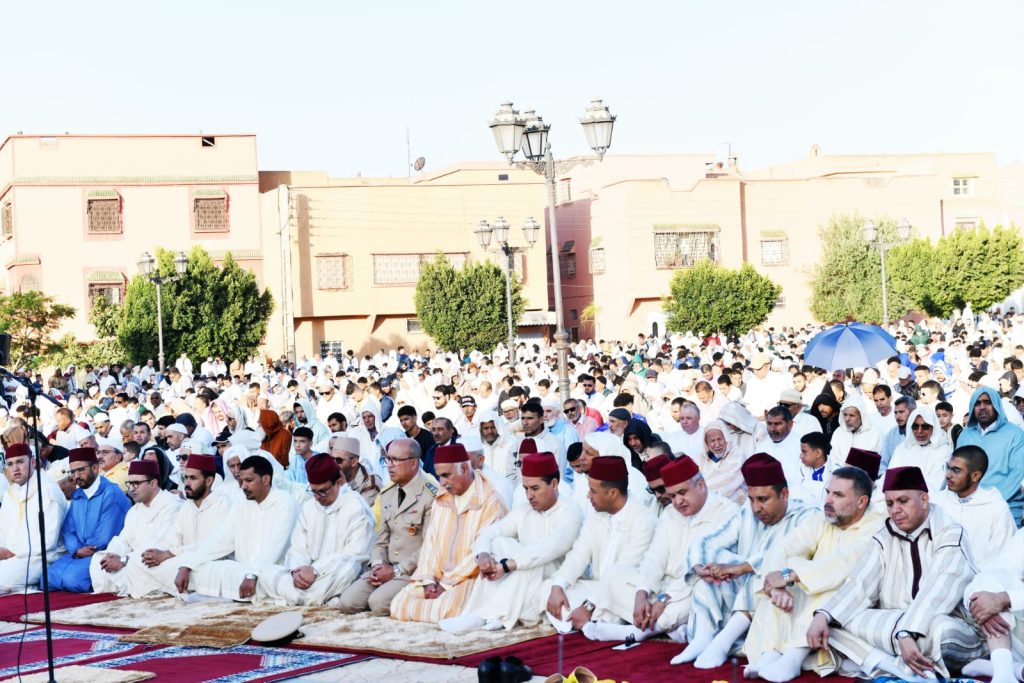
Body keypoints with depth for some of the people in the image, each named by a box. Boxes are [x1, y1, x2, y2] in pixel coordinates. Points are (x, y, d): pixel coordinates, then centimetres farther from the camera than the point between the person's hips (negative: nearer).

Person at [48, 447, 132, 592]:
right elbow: (67, 530, 10)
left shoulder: (111, 493, -11)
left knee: (71, 578, -30)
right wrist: (77, 550, -10)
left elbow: (104, 538, -16)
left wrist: (83, 551, -3)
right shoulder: (76, 496, 15)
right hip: (79, 555, 7)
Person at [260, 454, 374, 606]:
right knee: (268, 575, -15)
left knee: (347, 567, -38)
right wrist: (296, 571, -15)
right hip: (309, 573, 6)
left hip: (339, 579, -6)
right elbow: (297, 549, 9)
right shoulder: (308, 507, 15)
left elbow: (355, 555, -16)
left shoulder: (357, 507, -6)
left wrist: (315, 570, -22)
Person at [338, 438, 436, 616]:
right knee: (347, 603, -12)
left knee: (378, 603, -28)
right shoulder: (387, 494, 14)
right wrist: (377, 565, -5)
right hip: (386, 568, 7)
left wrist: (396, 571, -15)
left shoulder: (430, 495, -12)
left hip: (414, 571, -7)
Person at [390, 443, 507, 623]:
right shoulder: (441, 499, 13)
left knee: (440, 611, -32)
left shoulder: (490, 502, -11)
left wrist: (447, 583, -15)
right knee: (399, 606, -11)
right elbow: (430, 541, 8)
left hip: (470, 578, -7)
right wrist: (429, 580, -7)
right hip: (439, 577, 7)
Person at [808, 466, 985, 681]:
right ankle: (900, 668, -31)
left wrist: (906, 633, -35)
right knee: (834, 621, -16)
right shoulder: (883, 539, 11)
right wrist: (823, 616, -19)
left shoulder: (950, 534, -6)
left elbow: (938, 591, -21)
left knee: (940, 630, -40)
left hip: (946, 626, -5)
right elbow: (861, 585, -1)